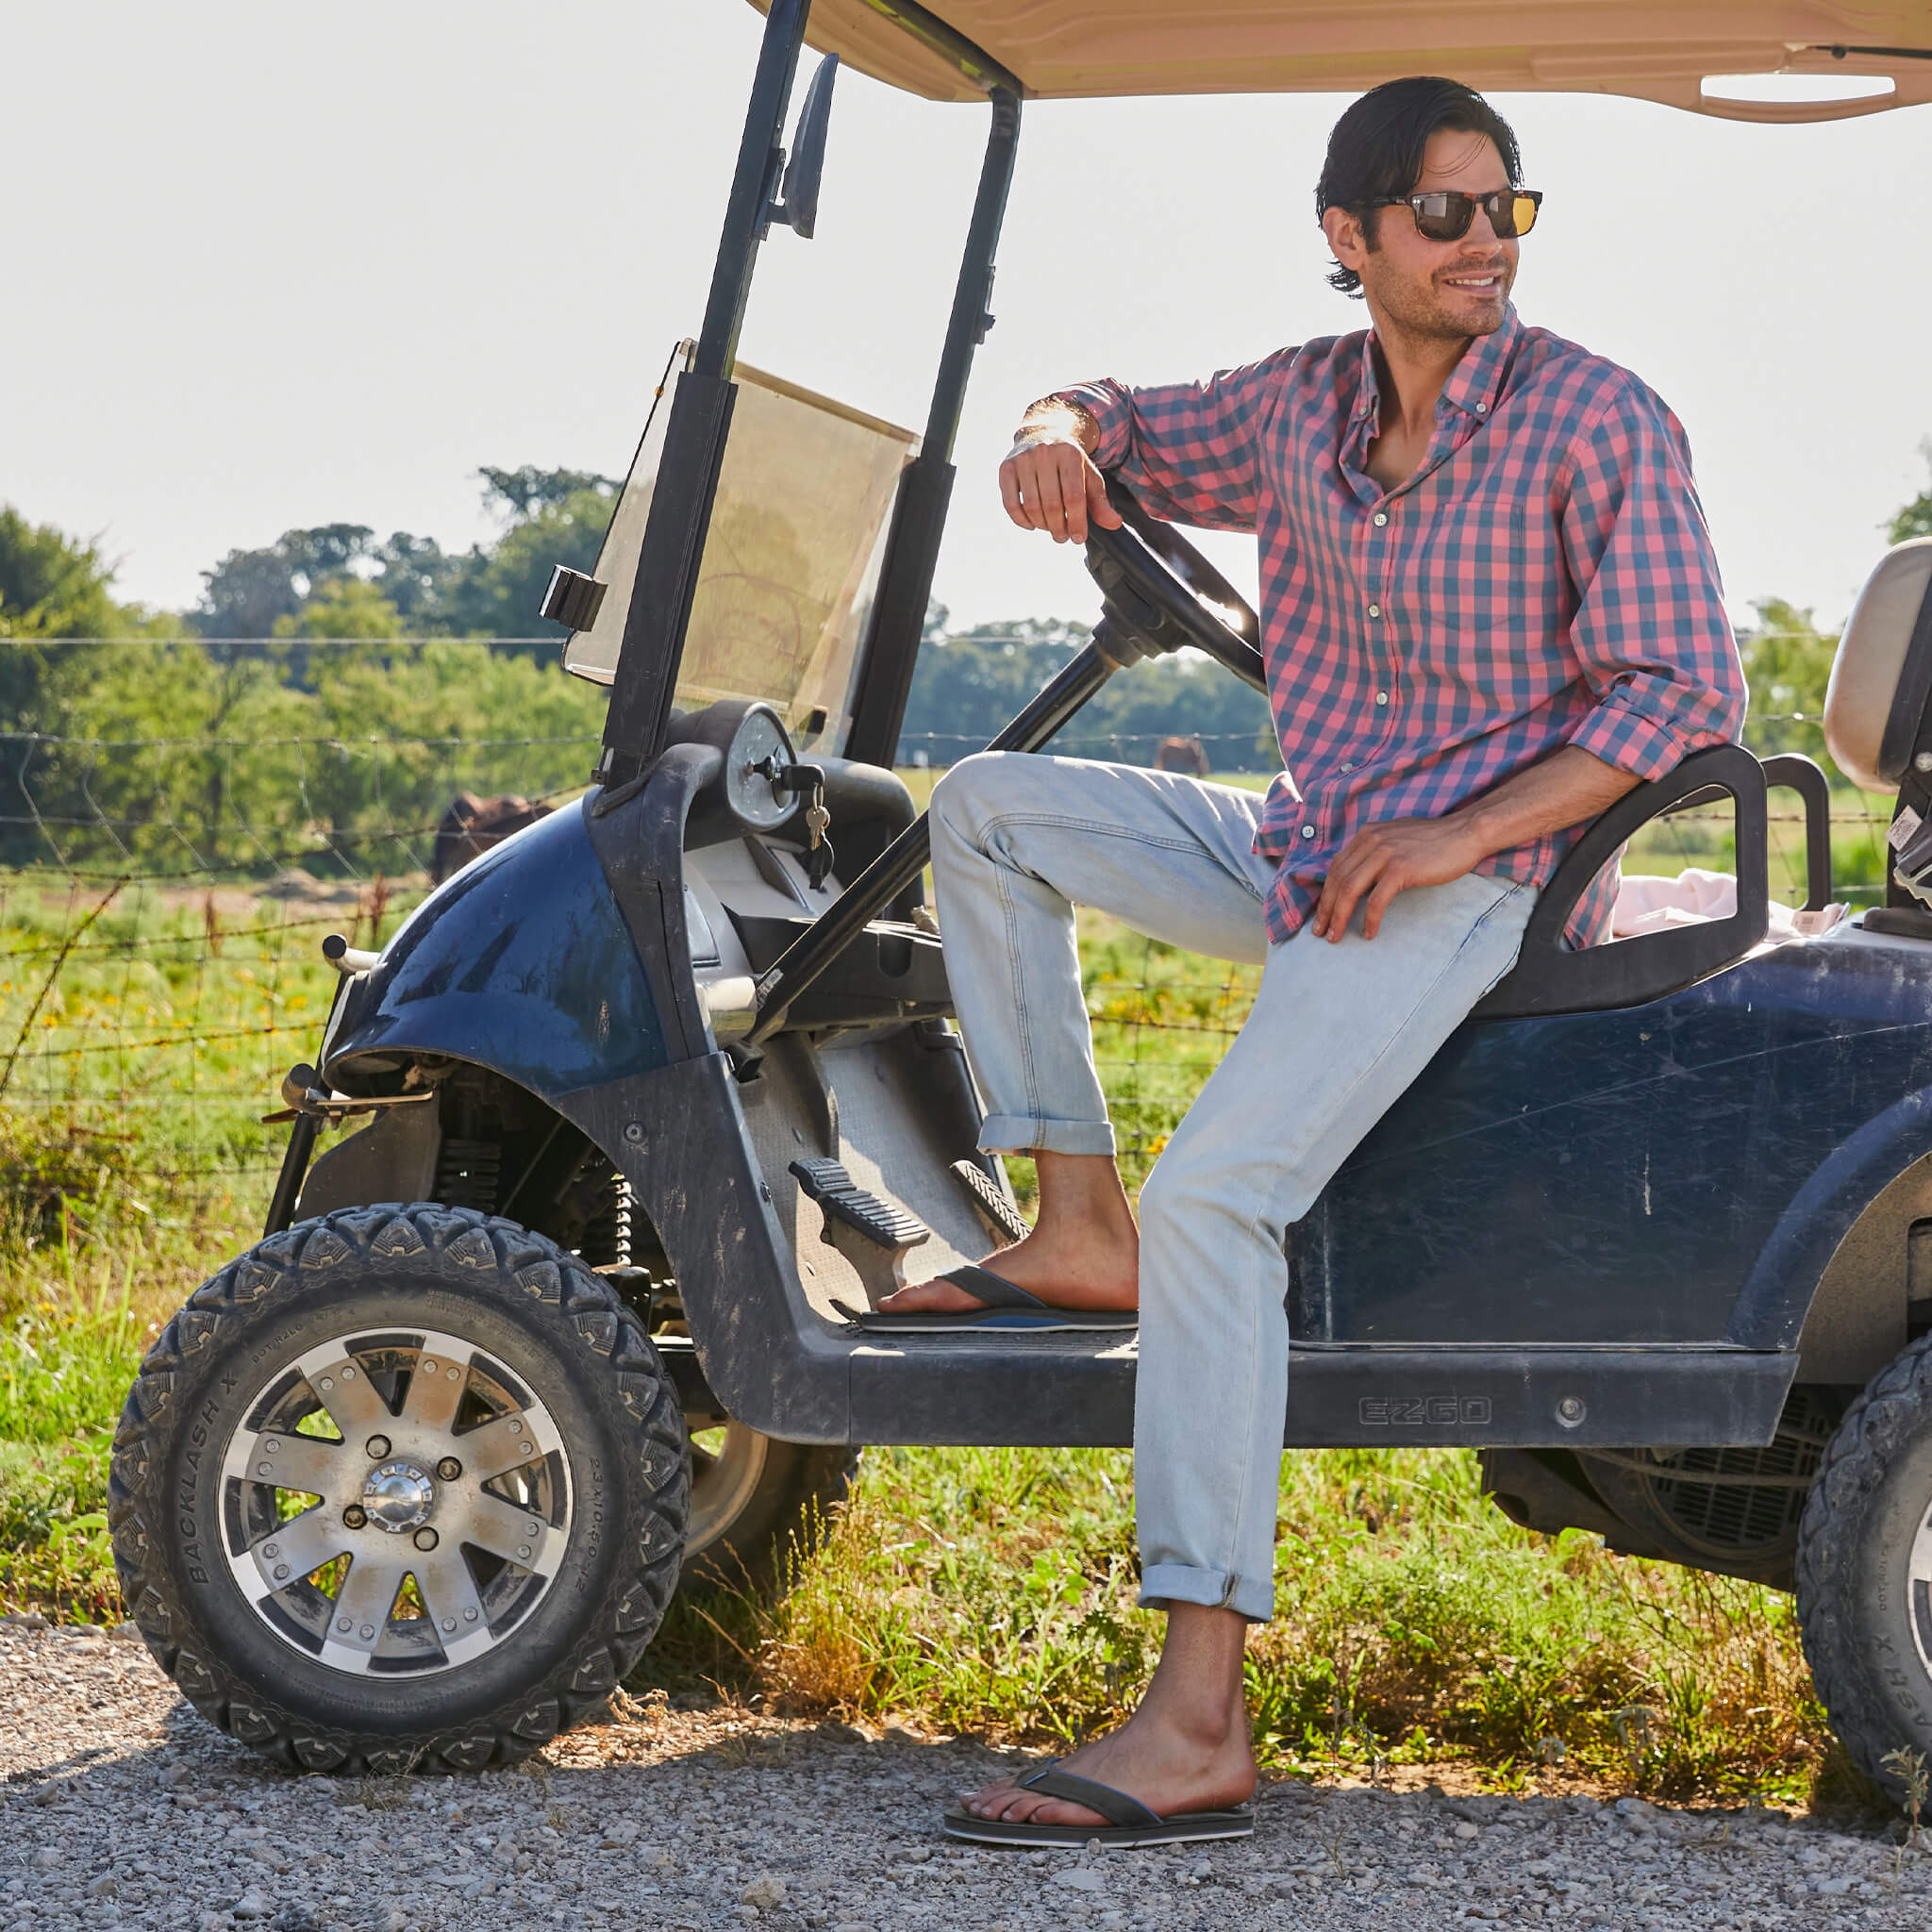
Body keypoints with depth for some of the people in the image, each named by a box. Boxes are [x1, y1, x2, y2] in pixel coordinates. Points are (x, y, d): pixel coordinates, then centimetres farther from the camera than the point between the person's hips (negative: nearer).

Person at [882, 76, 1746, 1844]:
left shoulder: (1601, 423, -11)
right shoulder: (1301, 402, 8)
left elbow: (1685, 693, -13)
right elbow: (1129, 431, 23)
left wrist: (1458, 835, -21)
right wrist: (1058, 434, -4)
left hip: (1475, 880, -8)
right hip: (1306, 846, 8)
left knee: (1216, 1196, -27)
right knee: (990, 805, 5)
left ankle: (1198, 1723, -32)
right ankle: (1079, 1230, 0)